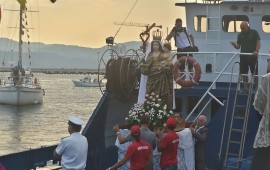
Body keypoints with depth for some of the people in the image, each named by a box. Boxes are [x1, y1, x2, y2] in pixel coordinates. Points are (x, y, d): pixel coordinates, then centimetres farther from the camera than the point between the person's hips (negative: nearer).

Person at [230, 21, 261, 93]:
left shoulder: (254, 32, 0)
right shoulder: (240, 35, 12)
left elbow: (258, 42, -5)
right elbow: (238, 46, 11)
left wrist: (256, 50, -21)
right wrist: (234, 44, -11)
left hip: (252, 56, -5)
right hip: (243, 56, 5)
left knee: (254, 73, -4)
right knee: (244, 73, 4)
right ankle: (246, 88, 11)